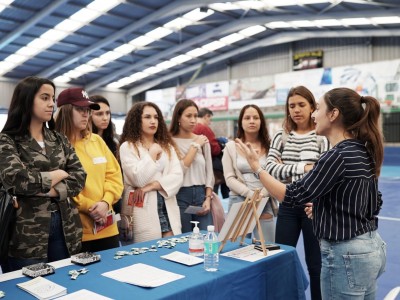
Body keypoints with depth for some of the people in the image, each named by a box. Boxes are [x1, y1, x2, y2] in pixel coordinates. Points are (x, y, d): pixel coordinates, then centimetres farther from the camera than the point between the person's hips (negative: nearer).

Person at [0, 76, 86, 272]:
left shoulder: (59, 140, 11)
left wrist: (46, 189, -14)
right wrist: (57, 175, -7)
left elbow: (80, 177, 1)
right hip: (27, 231, -4)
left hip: (65, 227, 5)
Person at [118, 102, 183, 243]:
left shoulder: (167, 146, 13)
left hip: (167, 210, 4)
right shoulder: (127, 147, -2)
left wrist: (153, 185, -14)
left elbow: (177, 176, 0)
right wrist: (152, 154, -6)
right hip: (144, 212, -4)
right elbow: (138, 179, -14)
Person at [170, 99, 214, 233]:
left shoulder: (203, 140, 9)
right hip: (180, 196, -4)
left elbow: (209, 171, 11)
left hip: (201, 194, 4)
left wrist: (208, 198, 1)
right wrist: (194, 146, -9)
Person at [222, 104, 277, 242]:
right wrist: (250, 194, -12)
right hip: (238, 202, 0)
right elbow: (229, 179, -1)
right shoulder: (231, 146, 6)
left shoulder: (269, 146, 5)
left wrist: (261, 194, -14)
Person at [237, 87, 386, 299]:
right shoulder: (362, 151, 6)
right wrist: (321, 204, 16)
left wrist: (256, 167, -10)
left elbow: (291, 196, -20)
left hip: (346, 254, -9)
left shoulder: (339, 155, -22)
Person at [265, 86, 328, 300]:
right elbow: (270, 168, -9)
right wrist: (302, 168, -20)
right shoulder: (281, 137, 4)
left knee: (315, 264, 9)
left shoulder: (322, 137, -5)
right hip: (288, 206, 3)